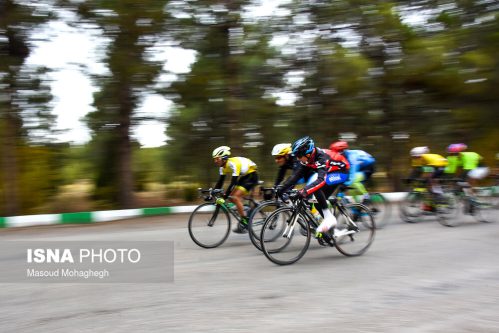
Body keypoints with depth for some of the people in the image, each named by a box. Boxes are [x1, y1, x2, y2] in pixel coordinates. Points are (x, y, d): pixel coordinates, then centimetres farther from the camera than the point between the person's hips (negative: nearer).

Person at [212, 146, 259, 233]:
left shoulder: (233, 164, -30)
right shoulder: (223, 166, -3)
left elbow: (233, 183, -34)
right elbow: (220, 182, 1)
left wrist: (224, 196, -38)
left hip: (251, 176, -9)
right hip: (243, 176, 9)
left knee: (236, 197, -19)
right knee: (231, 197, 0)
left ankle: (244, 223, -12)